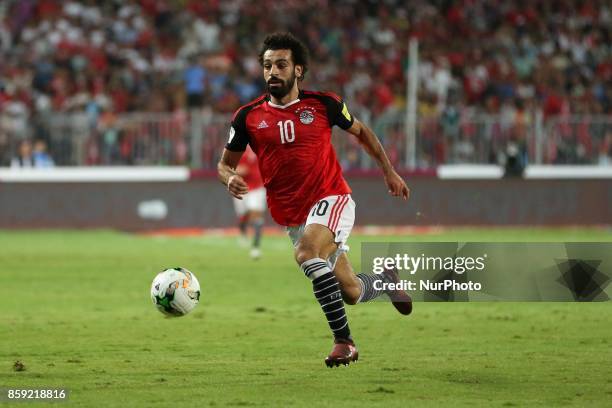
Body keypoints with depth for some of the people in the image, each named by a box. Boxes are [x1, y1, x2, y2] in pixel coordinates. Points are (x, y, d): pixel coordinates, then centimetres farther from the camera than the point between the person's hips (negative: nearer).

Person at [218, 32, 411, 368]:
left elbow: (361, 131, 15)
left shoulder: (322, 104, -3)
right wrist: (229, 179, -14)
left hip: (332, 199, -3)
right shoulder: (248, 117, -1)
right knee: (351, 292, 7)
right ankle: (387, 280, 44)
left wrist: (388, 171, 16)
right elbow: (225, 163, 9)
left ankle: (343, 340, -30)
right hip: (292, 216, 3)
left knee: (306, 252, -34)